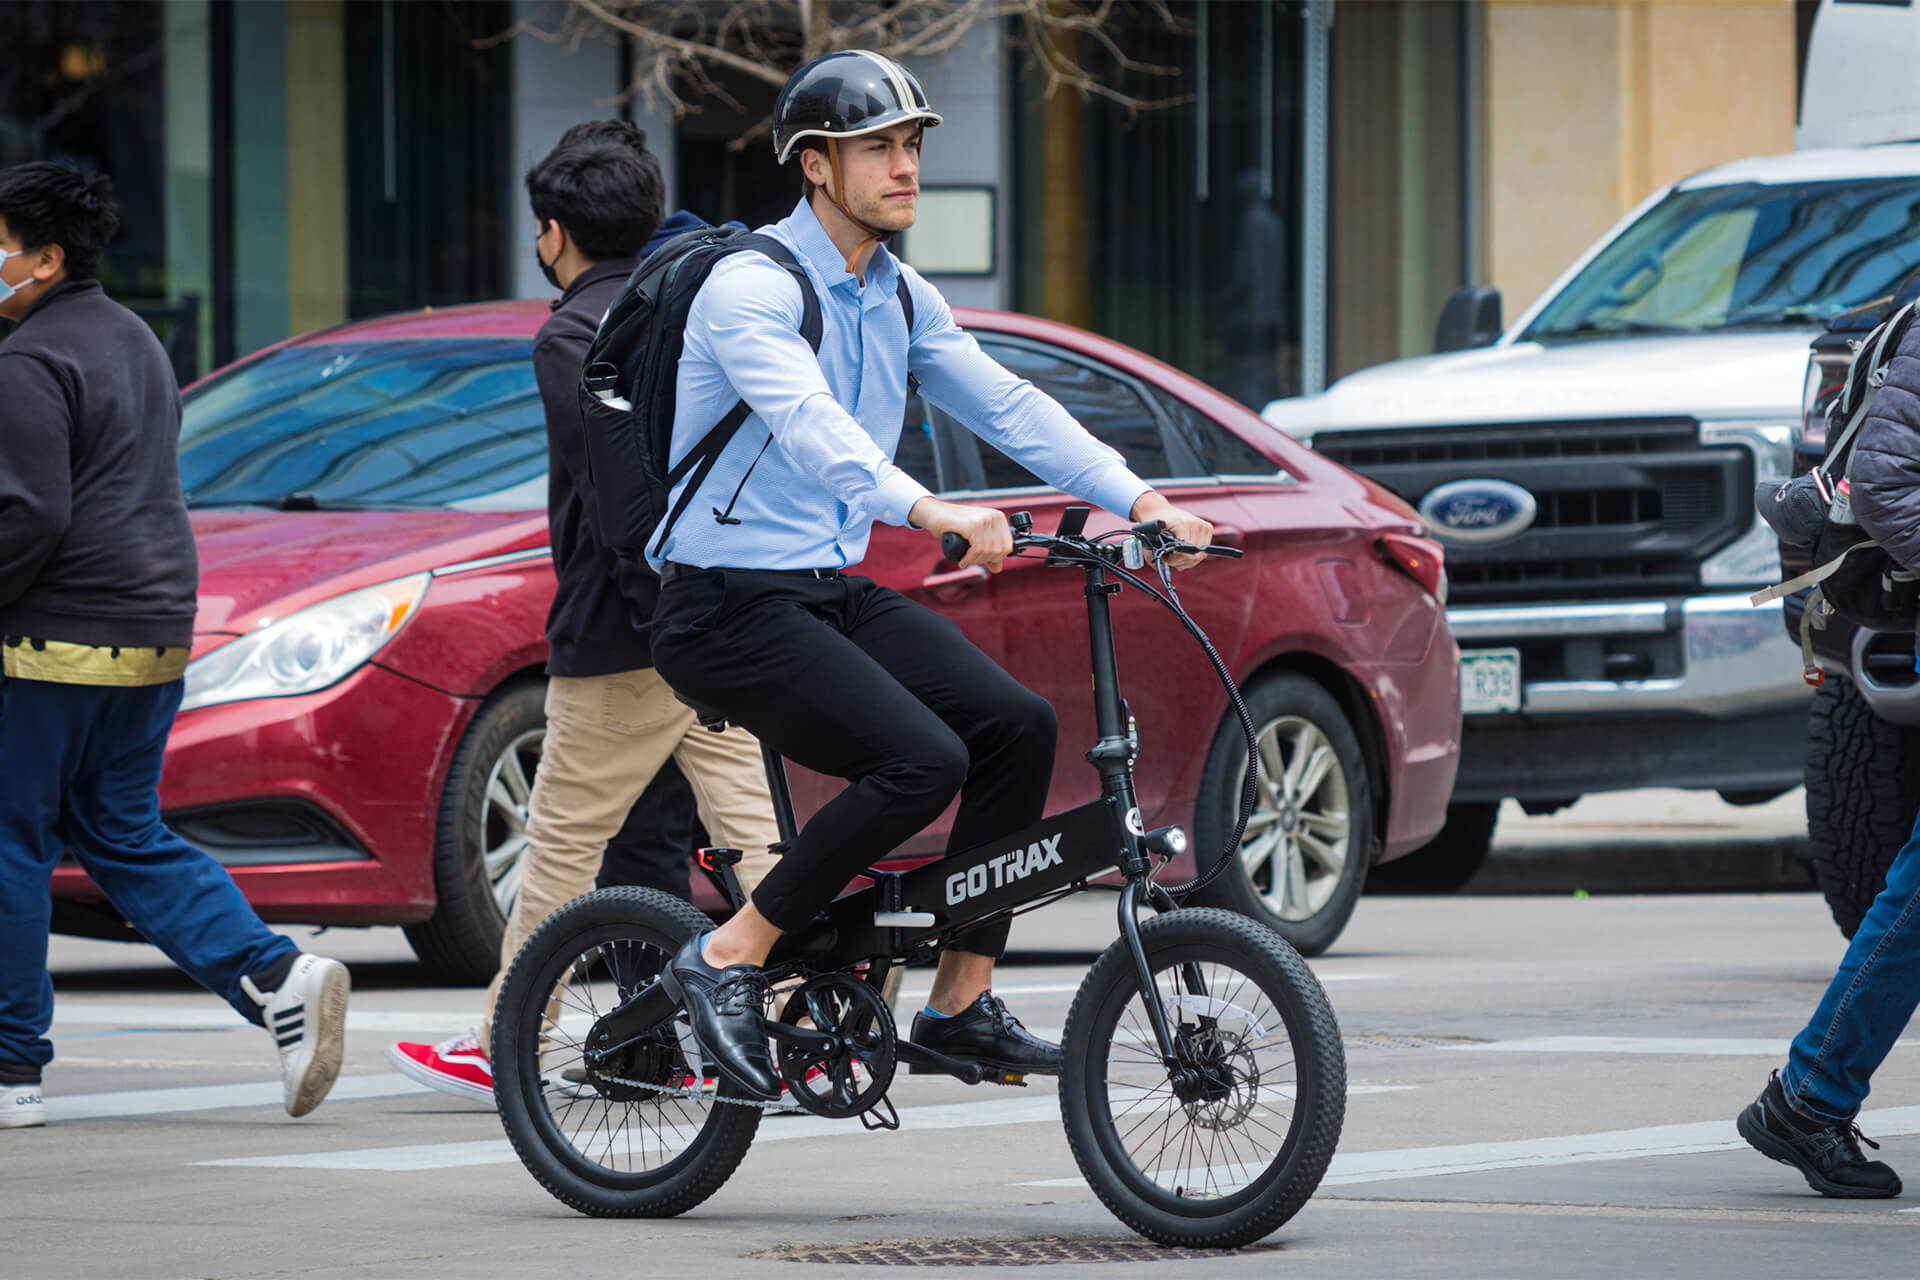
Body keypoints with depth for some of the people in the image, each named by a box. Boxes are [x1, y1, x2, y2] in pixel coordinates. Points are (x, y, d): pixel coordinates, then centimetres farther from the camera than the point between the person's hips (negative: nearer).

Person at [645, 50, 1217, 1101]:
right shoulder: (750, 287, -16)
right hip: (728, 607, -8)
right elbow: (806, 421, -33)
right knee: (922, 759, -25)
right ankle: (727, 960, -12)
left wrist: (1139, 500, -8)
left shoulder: (899, 298, 11)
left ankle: (961, 1003, 2)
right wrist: (928, 511, -49)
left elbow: (1005, 405, 6)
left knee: (1016, 726, -8)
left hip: (834, 589, 8)